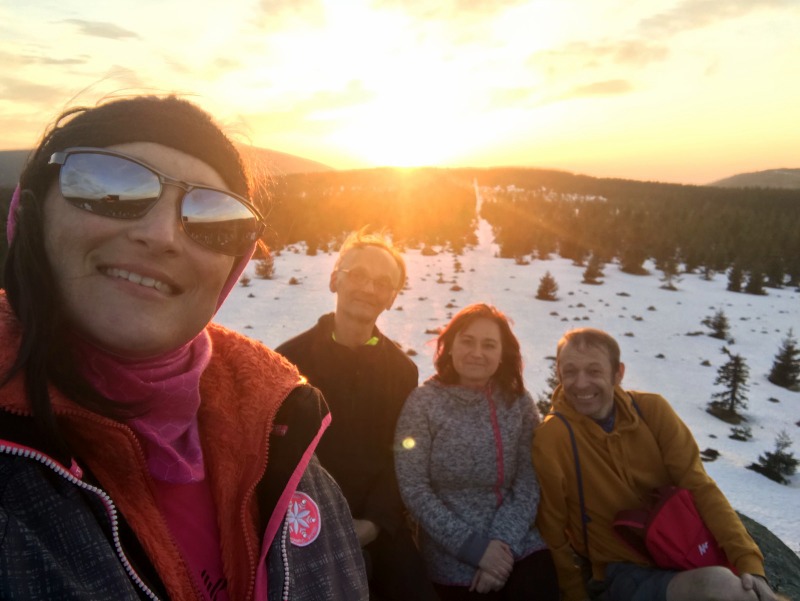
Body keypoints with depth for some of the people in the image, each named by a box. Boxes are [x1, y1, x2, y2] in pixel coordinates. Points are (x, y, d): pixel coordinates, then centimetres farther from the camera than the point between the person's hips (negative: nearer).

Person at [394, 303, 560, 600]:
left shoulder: (520, 403, 0)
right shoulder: (424, 402, -9)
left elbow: (529, 483, -2)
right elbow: (413, 488, -11)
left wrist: (503, 542, -14)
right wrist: (473, 546, -14)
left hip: (518, 543, 2)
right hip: (454, 557, -2)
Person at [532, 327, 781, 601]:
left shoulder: (652, 410, -6)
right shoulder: (550, 438, -16)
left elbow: (699, 488, -7)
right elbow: (553, 533, -7)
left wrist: (748, 562, -18)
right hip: (623, 571, -4)